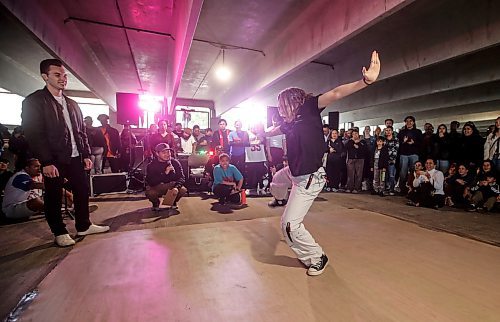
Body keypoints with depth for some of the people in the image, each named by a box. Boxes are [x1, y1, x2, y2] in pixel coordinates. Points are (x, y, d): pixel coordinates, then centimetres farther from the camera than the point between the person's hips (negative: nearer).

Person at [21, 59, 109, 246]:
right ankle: (60, 233, 21)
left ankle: (84, 226, 25)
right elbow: (34, 134, -11)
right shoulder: (33, 101, -4)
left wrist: (86, 155, 7)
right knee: (53, 197, 6)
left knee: (82, 191, 10)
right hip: (54, 160, -5)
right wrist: (46, 162, -17)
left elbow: (82, 132, 14)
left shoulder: (72, 104, 14)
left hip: (75, 157, 6)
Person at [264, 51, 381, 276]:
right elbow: (274, 130, 32)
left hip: (309, 179, -8)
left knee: (290, 225, -5)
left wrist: (365, 81, -41)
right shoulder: (290, 122, 11)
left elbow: (335, 94, -25)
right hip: (295, 174, 8)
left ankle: (317, 258, 16)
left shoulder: (309, 108, -9)